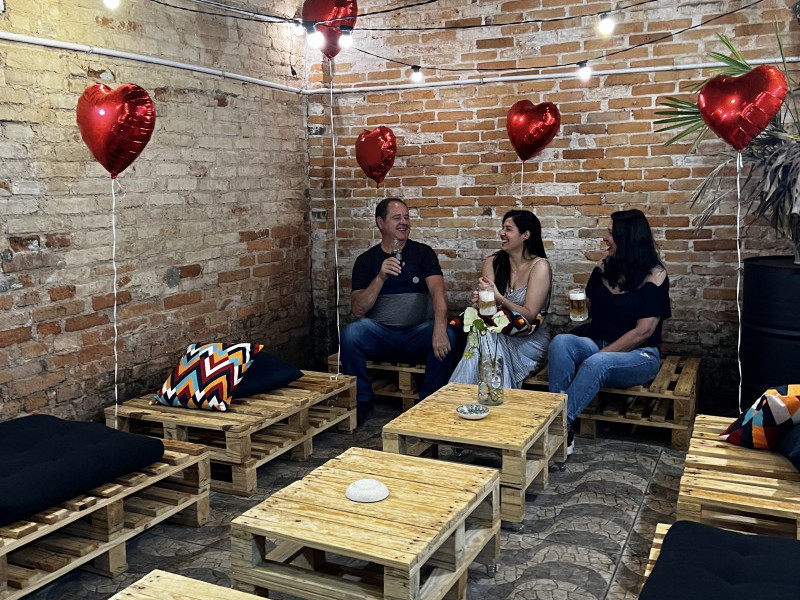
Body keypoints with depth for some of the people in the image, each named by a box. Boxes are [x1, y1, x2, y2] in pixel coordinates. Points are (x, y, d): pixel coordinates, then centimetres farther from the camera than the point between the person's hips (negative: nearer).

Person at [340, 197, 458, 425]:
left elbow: (438, 291, -12)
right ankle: (363, 401, -8)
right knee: (350, 333, -29)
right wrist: (381, 278, -20)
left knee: (447, 336, -30)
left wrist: (439, 329, -32)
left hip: (417, 333, 0)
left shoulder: (423, 253, 5)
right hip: (379, 334, 0)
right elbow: (357, 310, -5)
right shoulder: (366, 261, 6)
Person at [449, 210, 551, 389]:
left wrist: (499, 299, -30)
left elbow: (530, 316, -14)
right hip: (501, 334, 4)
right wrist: (479, 302, -23)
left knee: (485, 336, -33)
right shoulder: (493, 262, 7)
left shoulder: (539, 266, -8)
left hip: (531, 340, -4)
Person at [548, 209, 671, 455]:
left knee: (596, 364, -38)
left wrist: (601, 354, -16)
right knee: (560, 342, -28)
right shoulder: (604, 266, 7)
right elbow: (589, 308, 20)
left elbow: (643, 331, -14)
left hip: (639, 356, -5)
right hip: (597, 345, 5)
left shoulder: (654, 275, -9)